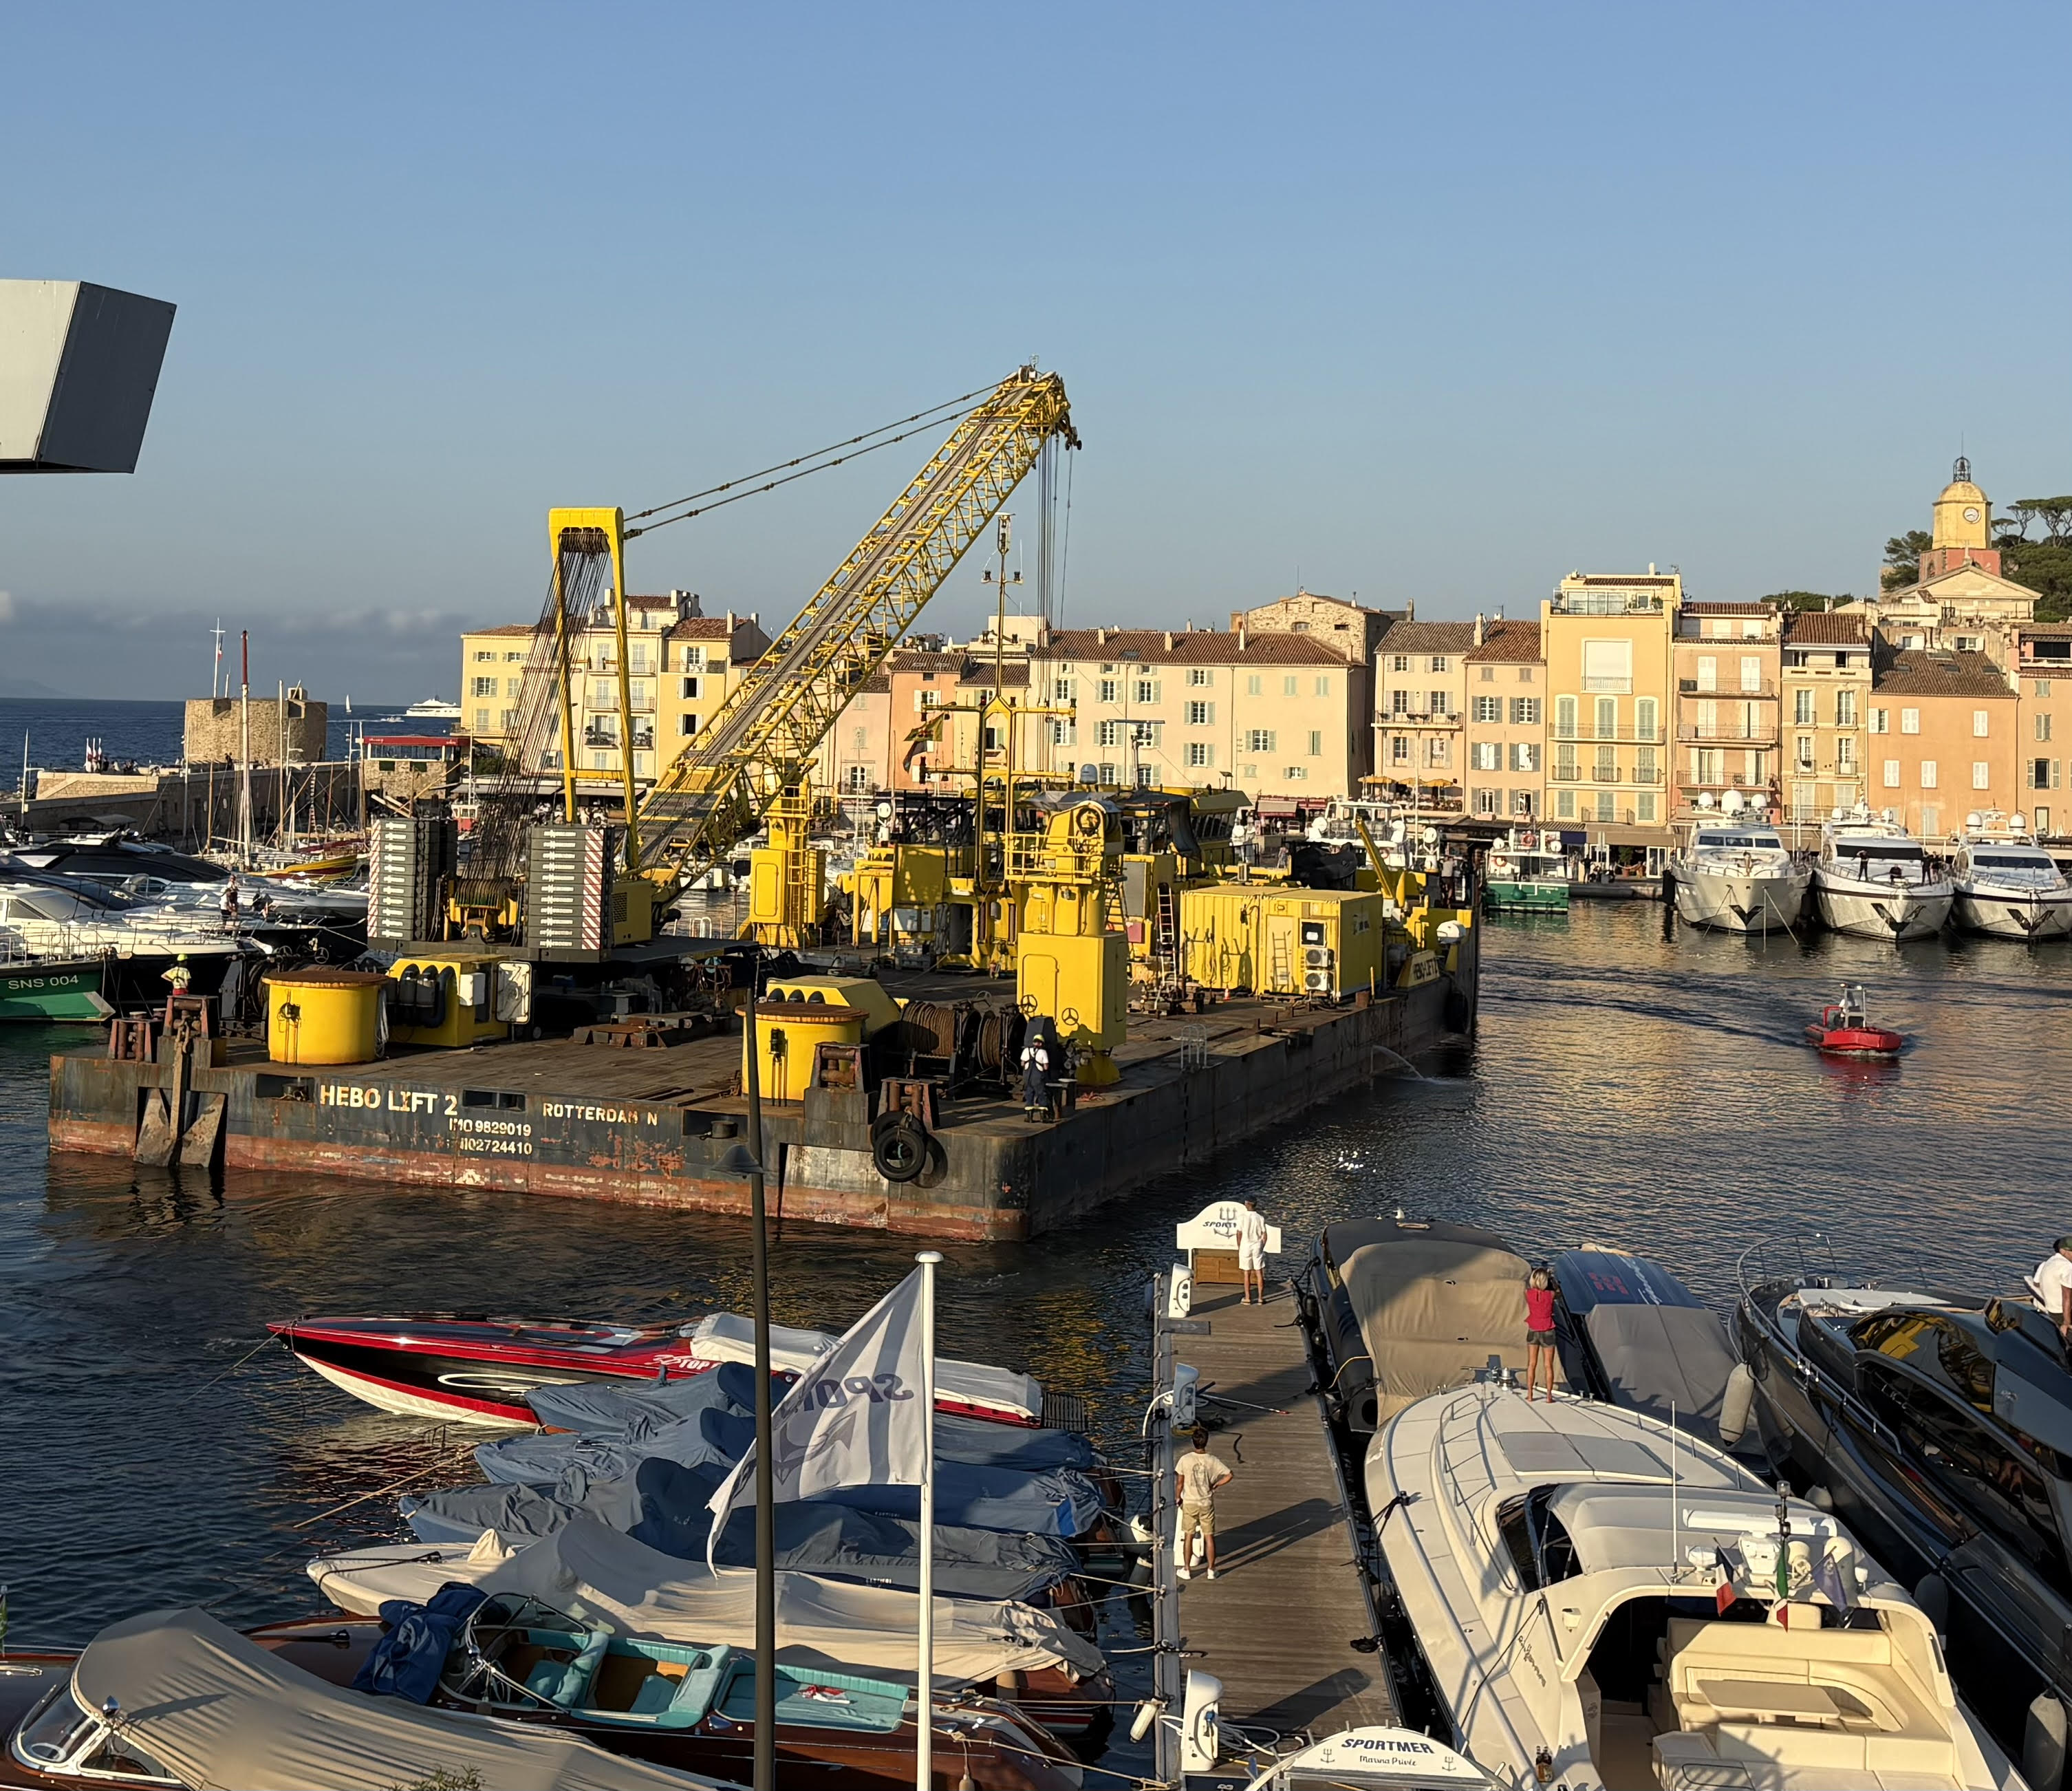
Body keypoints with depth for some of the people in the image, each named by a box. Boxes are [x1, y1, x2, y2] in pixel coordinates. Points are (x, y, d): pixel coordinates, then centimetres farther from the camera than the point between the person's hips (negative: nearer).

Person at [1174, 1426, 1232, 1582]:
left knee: (1189, 1536, 11)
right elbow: (1228, 1475, -8)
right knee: (1209, 1537, 11)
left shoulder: (1185, 1460, -14)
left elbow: (1180, 1482, -7)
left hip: (1190, 1503, -1)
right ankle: (1211, 1569, 18)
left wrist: (1179, 1498, 9)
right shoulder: (1212, 1461, -11)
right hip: (1207, 1503, 1)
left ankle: (1186, 1570, 17)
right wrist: (1215, 1485, 5)